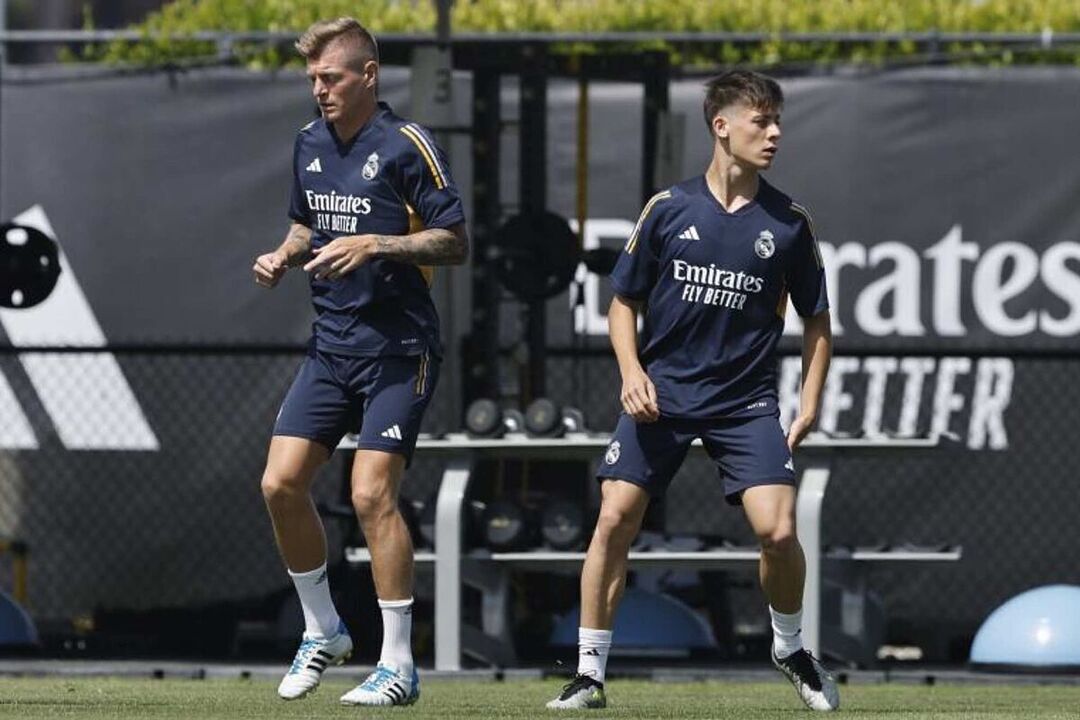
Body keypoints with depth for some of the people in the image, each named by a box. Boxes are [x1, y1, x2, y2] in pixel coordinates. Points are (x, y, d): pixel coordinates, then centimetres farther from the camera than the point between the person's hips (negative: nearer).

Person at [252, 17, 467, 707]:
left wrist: (374, 245, -22)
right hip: (332, 340, 7)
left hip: (398, 346, -7)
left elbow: (456, 241, -11)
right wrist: (286, 255, 4)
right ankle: (323, 631, 18)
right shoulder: (310, 143, 10)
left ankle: (399, 664, -7)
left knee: (373, 494, -14)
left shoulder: (408, 145, -11)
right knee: (282, 482, -1)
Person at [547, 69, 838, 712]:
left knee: (778, 529, -15)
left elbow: (817, 321, 9)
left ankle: (791, 648, 13)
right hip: (662, 395, 0)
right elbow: (624, 301, 8)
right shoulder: (669, 209, -1)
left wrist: (809, 408, 1)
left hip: (746, 402, 0)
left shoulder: (789, 223, 0)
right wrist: (632, 372, -8)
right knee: (615, 519, -10)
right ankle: (590, 673, 2)